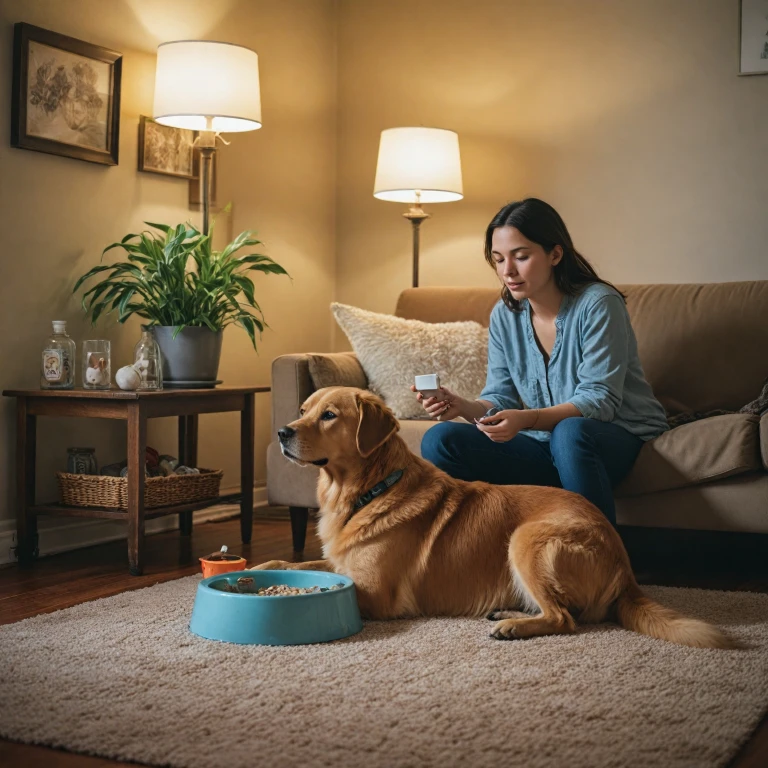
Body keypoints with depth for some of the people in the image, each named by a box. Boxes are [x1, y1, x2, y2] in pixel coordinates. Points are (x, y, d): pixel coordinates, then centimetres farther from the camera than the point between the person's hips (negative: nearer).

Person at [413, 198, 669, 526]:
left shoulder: (598, 304, -15)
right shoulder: (503, 316, 4)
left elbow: (599, 400, -20)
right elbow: (501, 398, 2)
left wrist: (527, 419, -36)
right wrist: (466, 407, -22)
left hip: (616, 438, -5)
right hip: (546, 442, 5)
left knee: (570, 432, -41)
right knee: (439, 439, -15)